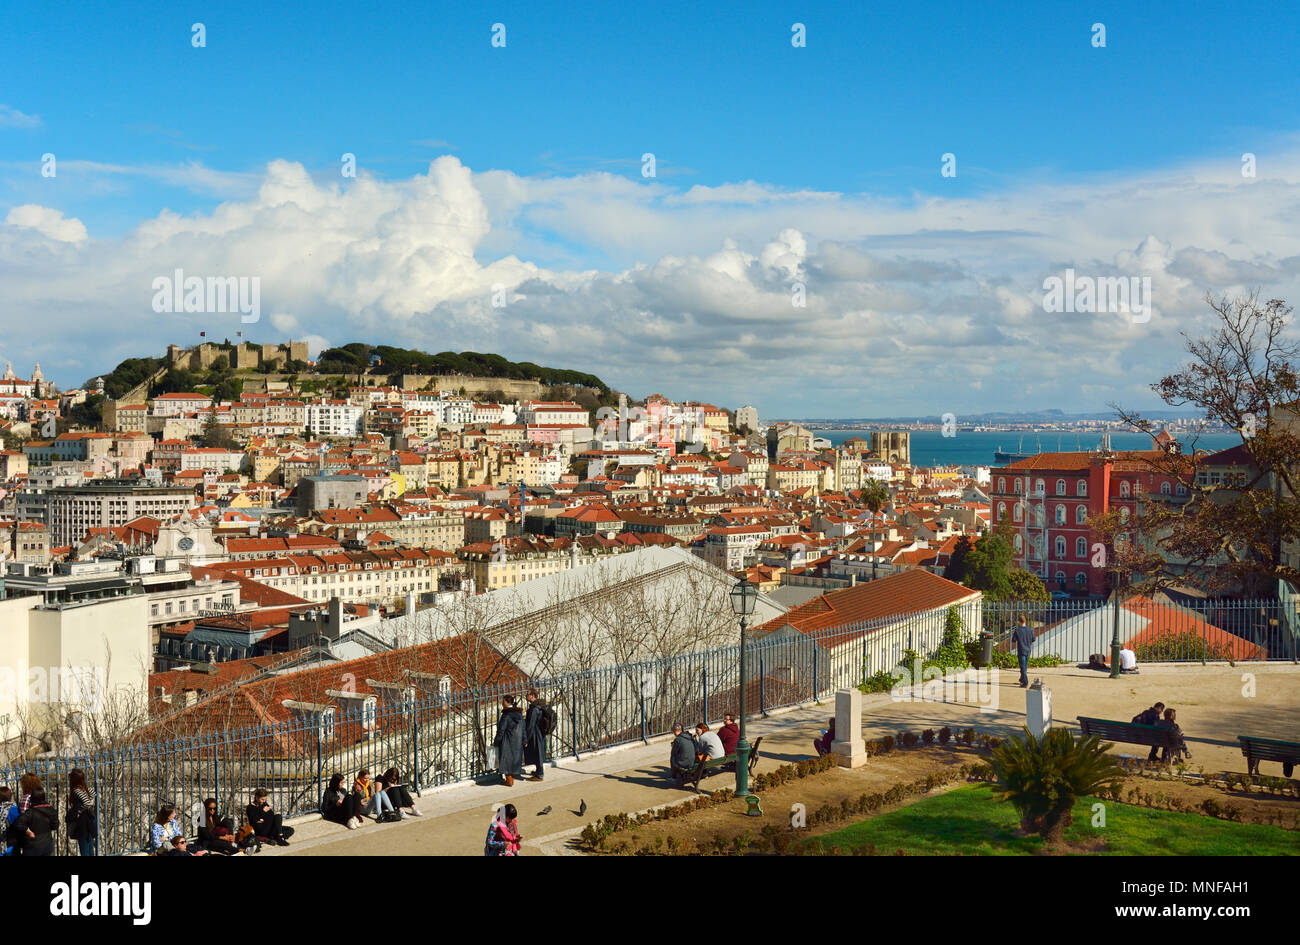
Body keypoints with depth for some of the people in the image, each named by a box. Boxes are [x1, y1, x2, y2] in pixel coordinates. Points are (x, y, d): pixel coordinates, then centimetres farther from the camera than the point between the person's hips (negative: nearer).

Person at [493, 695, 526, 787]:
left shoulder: (506, 715, -17)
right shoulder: (519, 713, 4)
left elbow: (501, 730, -15)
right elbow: (523, 728, 8)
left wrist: (496, 742, -6)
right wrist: (523, 741, 16)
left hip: (507, 741, -7)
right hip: (518, 741, 7)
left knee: (507, 759, 3)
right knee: (515, 758, 16)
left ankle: (509, 781, 7)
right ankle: (512, 779, 23)